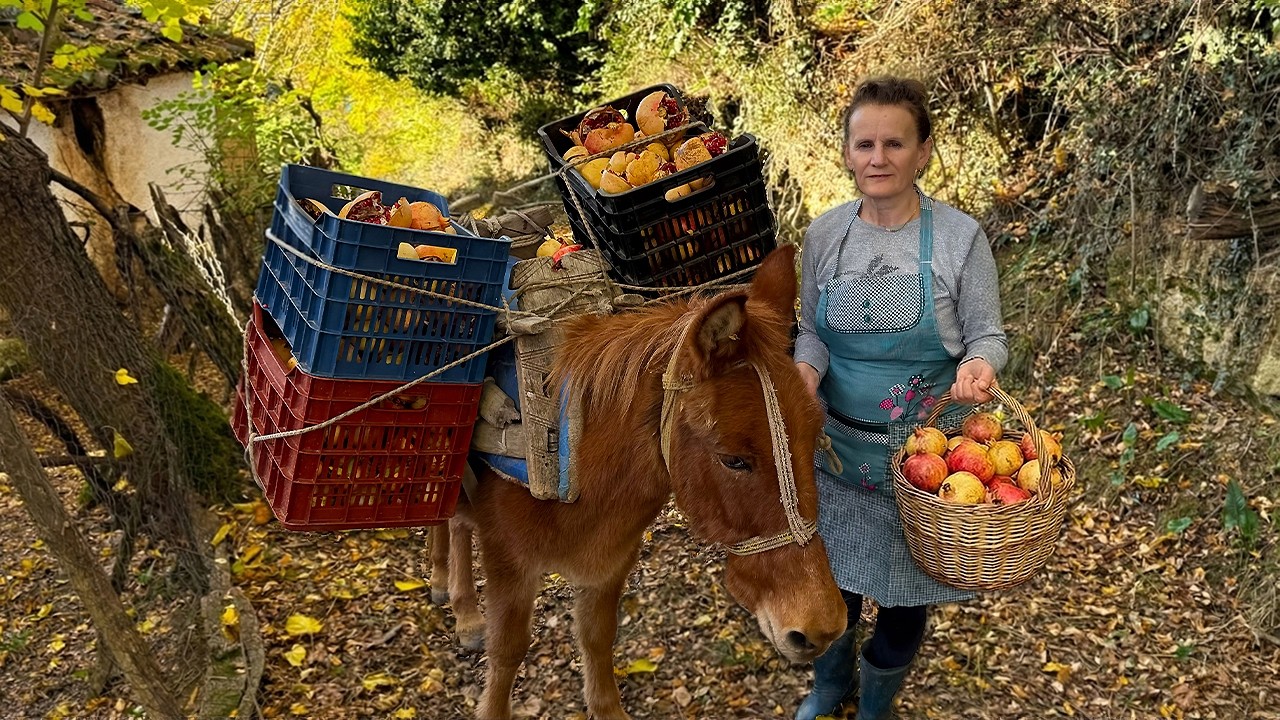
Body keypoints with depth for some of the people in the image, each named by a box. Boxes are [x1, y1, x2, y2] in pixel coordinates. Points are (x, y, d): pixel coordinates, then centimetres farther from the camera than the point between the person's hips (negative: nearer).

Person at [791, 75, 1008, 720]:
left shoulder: (960, 237, -12)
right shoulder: (824, 234, -3)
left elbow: (987, 335, -5)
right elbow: (811, 330, 6)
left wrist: (978, 364, -28)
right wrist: (805, 372, -16)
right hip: (837, 442, 2)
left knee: (906, 592, 15)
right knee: (831, 578, 17)